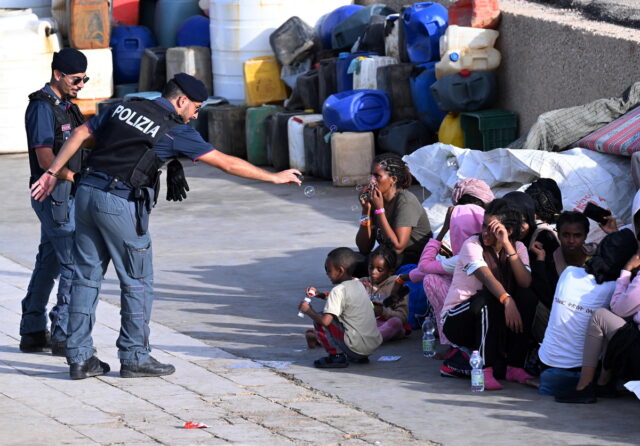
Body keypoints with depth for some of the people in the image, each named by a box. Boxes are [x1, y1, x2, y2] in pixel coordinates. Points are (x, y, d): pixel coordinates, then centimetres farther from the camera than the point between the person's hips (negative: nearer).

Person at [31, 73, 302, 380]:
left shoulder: (124, 109, 13)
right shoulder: (175, 131, -3)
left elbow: (80, 133, 13)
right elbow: (226, 163, -2)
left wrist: (53, 172, 18)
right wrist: (274, 177, 6)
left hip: (87, 193, 6)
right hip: (120, 205, -6)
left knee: (87, 276, 9)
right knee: (137, 281, 6)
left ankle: (79, 358, 11)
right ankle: (134, 357, 9)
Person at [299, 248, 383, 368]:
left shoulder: (339, 290, -15)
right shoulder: (359, 285, 11)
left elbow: (325, 320, -23)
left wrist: (308, 311, -6)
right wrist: (318, 294, 21)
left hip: (358, 347, -8)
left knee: (320, 321, -3)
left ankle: (336, 355, 0)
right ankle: (360, 357, 19)